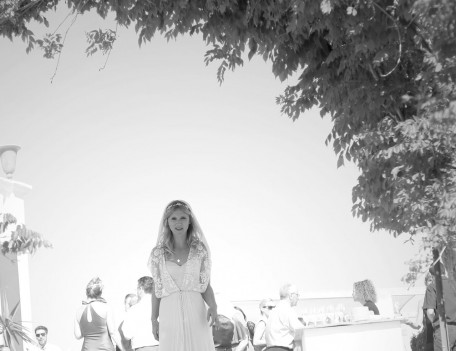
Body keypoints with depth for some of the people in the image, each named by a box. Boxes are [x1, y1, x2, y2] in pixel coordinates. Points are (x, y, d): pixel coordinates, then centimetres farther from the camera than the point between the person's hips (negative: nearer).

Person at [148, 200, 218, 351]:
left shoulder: (200, 250, 4)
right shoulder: (158, 253, 5)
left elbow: (206, 285, 4)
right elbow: (157, 289, 11)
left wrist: (213, 306, -14)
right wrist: (154, 320, 9)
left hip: (196, 313, 0)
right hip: (169, 314, 0)